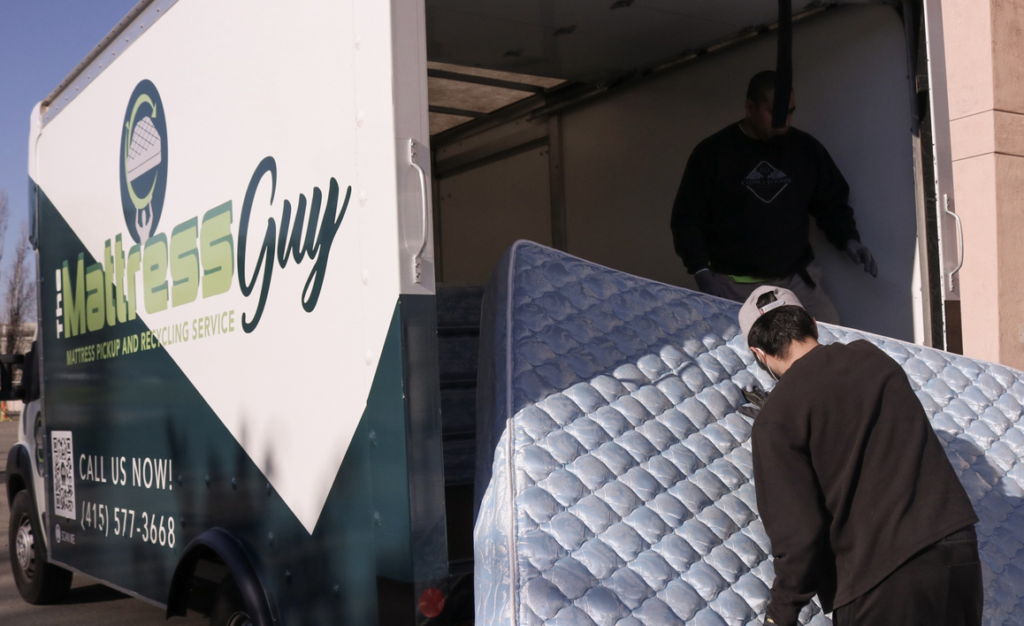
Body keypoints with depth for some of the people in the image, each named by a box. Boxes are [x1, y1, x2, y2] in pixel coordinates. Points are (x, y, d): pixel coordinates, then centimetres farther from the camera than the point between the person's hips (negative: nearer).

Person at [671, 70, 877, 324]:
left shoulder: (807, 148, 9)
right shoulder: (712, 152, 0)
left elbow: (833, 202, 20)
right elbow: (687, 218, 1)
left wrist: (849, 239, 1)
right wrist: (703, 275, -9)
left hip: (797, 279, 3)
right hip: (733, 286, -2)